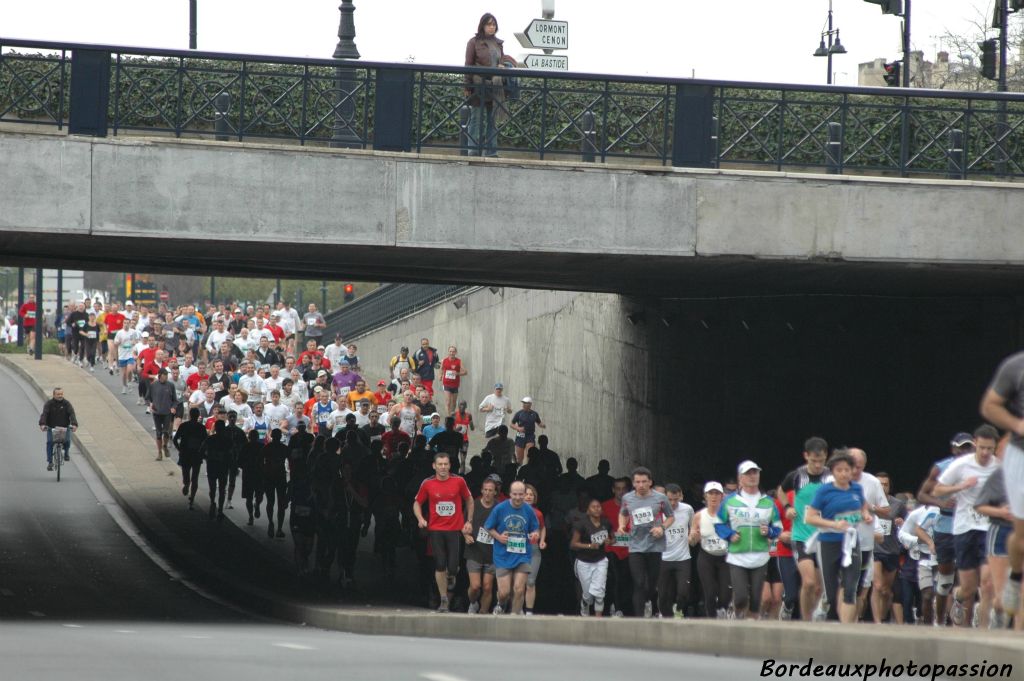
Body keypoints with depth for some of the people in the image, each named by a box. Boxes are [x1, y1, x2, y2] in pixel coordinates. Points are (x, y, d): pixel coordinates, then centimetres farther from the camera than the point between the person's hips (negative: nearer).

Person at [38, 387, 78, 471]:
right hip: (51, 428, 0)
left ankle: (66, 452, 16)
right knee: (50, 442, -20)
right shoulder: (49, 403, -4)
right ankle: (50, 462, -11)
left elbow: (72, 414, -13)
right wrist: (42, 424, -35)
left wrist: (74, 424, -31)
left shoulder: (66, 404, -1)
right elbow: (44, 414, -16)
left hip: (64, 427, 0)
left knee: (67, 441, -19)